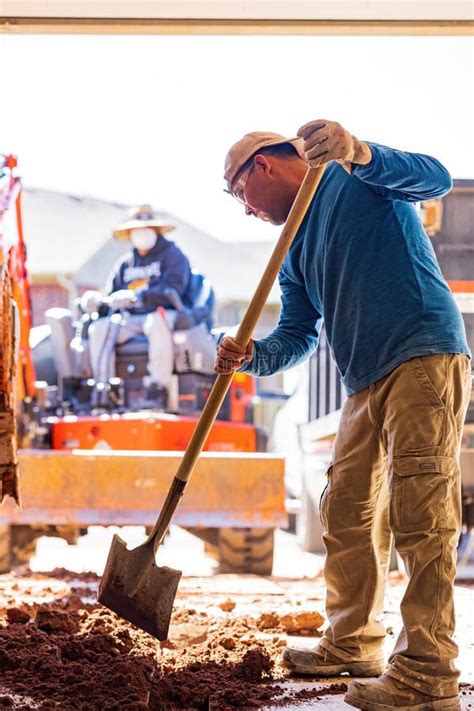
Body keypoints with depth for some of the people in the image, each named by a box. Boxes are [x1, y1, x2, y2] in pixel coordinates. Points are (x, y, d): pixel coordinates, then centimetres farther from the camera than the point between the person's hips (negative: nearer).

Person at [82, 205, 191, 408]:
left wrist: (135, 298, -26)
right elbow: (112, 299, 17)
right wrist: (96, 301, -9)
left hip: (163, 314, -5)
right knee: (100, 328, -23)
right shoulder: (125, 264, 21)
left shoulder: (172, 255, 5)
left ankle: (159, 389, -43)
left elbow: (171, 290, -13)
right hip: (130, 319, 5)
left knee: (157, 321, -40)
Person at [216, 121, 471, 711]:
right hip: (368, 382, 9)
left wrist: (356, 154, -32)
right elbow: (297, 337, 16)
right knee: (347, 512, 14)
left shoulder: (355, 179, 0)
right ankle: (353, 645, 28)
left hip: (424, 357, -9)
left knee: (419, 516, -12)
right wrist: (250, 357, -6)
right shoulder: (294, 252, 21)